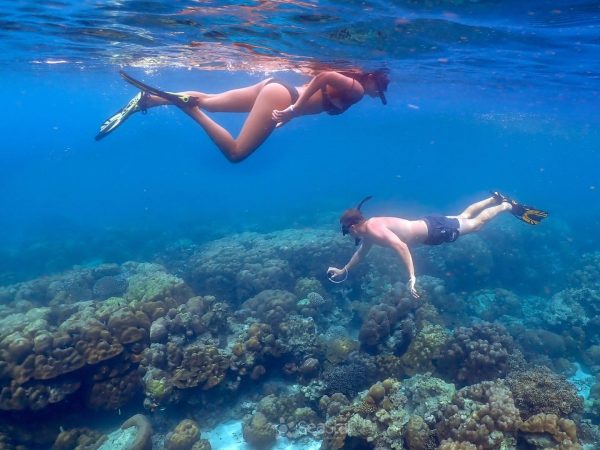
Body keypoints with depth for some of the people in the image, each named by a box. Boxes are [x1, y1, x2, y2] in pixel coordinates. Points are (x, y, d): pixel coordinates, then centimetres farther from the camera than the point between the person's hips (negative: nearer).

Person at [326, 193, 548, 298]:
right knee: (463, 217, 27)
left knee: (476, 224, 9)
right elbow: (361, 252, 18)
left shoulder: (375, 230, -30)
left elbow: (401, 246, -44)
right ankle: (496, 199, 43)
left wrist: (412, 277, -47)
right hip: (428, 225, 8)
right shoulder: (370, 227, 0)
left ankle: (508, 206, 25)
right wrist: (344, 270, 22)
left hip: (433, 230, -8)